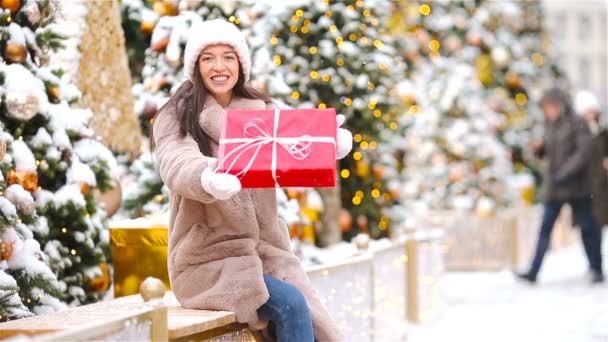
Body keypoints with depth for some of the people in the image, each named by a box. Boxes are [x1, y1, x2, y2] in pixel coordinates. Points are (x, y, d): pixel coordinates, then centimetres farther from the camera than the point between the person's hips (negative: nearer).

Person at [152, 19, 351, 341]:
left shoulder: (261, 113, 9)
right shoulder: (176, 118, -4)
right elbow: (177, 166, -25)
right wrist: (207, 179, -49)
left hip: (264, 252, 4)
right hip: (210, 259, -4)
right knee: (291, 306, -25)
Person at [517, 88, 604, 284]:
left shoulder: (578, 124, -9)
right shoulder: (550, 125, 10)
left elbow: (584, 152, -17)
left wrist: (566, 173, -24)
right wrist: (539, 148, -2)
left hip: (576, 187, -6)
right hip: (554, 188, 6)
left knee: (587, 227, 4)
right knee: (545, 228, -1)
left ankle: (597, 270, 16)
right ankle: (533, 272, -5)